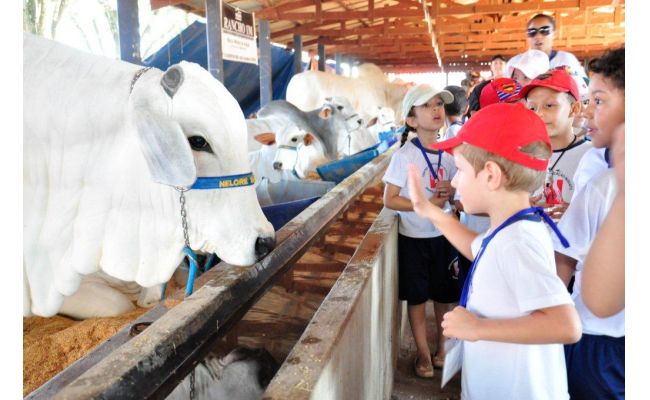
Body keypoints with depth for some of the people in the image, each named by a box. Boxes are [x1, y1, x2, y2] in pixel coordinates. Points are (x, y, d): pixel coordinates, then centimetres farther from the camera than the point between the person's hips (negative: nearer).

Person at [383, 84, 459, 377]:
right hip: (414, 238, -4)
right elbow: (390, 200, -16)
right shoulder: (404, 155, -16)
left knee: (444, 294, 16)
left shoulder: (449, 153, -2)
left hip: (444, 235, 5)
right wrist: (426, 204, -26)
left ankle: (442, 348, 36)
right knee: (417, 297, 9)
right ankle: (423, 353, 26)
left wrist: (452, 190, -11)